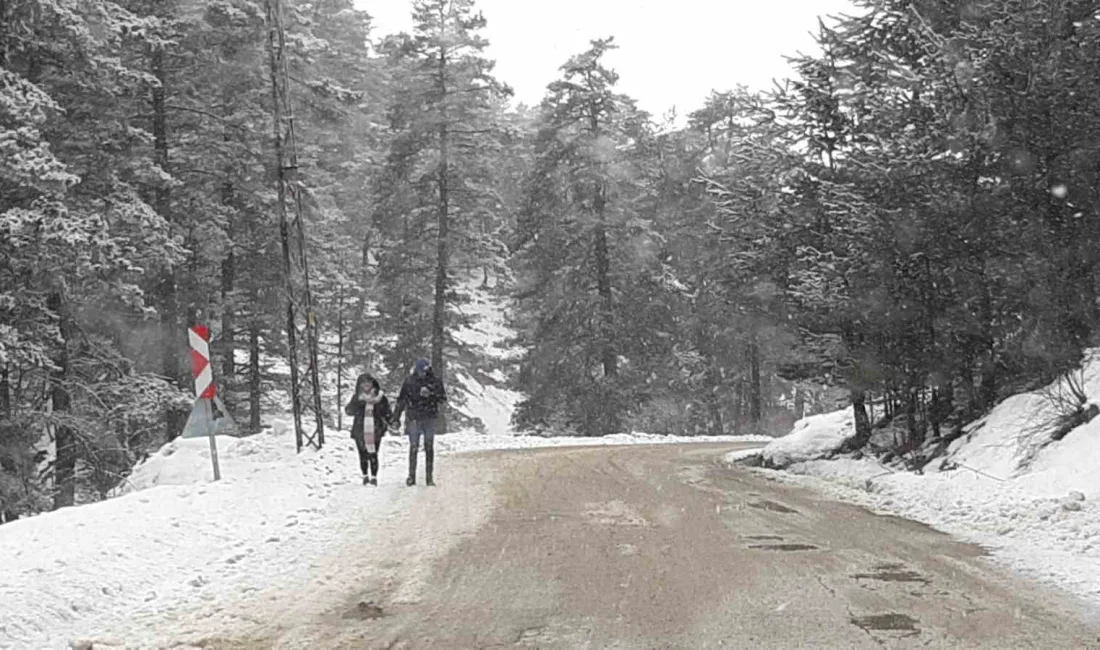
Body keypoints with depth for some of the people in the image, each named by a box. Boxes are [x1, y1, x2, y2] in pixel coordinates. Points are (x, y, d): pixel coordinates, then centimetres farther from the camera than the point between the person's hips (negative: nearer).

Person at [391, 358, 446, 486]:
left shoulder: (435, 381, 2)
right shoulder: (409, 382, 0)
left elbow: (443, 398, 0)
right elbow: (401, 400, 5)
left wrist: (431, 394, -18)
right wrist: (396, 418, 3)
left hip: (430, 418, 1)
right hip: (414, 419, -1)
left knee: (429, 448, 5)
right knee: (413, 447, -5)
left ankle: (429, 477, 10)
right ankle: (411, 476, -1)